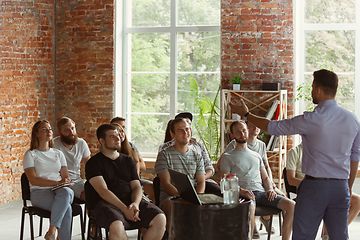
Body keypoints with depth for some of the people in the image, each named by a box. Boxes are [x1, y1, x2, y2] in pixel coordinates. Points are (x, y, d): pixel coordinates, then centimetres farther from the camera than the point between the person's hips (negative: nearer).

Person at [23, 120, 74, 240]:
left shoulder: (58, 153, 22)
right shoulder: (30, 154, 7)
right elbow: (33, 180, -6)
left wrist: (66, 181, -10)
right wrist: (57, 183, -16)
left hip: (60, 191, 4)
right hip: (39, 192, -4)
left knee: (66, 192, -38)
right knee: (67, 208, -37)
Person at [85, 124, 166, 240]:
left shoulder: (128, 161, 22)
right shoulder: (94, 163, 5)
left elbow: (136, 187, 14)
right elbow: (103, 191, -8)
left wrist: (135, 203, -11)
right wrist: (124, 209, -19)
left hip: (130, 200, 5)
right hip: (107, 203, -5)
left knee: (160, 219, -22)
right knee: (116, 227, -38)